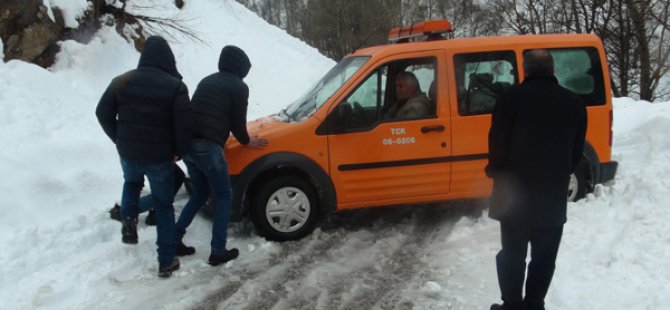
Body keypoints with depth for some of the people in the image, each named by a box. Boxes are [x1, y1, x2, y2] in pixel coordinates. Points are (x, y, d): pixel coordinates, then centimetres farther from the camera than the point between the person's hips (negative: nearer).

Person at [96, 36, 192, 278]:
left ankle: (129, 221, 14)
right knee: (164, 207, 11)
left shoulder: (121, 82, 0)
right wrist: (180, 151, 1)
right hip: (160, 157, -3)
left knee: (131, 183, 36)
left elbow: (103, 114, 5)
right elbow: (184, 125, -17)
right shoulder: (175, 87, -14)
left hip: (128, 153, 3)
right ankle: (166, 262, 14)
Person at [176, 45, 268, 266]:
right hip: (208, 147, -7)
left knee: (200, 194, 23)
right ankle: (218, 252, 7)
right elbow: (237, 122, -1)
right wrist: (247, 142, 18)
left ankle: (174, 238, 19)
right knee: (223, 197, 8)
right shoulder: (239, 87, -1)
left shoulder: (207, 81, 21)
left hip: (188, 144, 7)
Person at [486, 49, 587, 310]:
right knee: (544, 257, 13)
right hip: (554, 194, 3)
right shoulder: (574, 103, 5)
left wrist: (495, 171, 9)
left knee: (512, 253, 10)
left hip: (514, 190, -2)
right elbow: (577, 152, 10)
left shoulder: (512, 97, -8)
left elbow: (497, 141, -8)